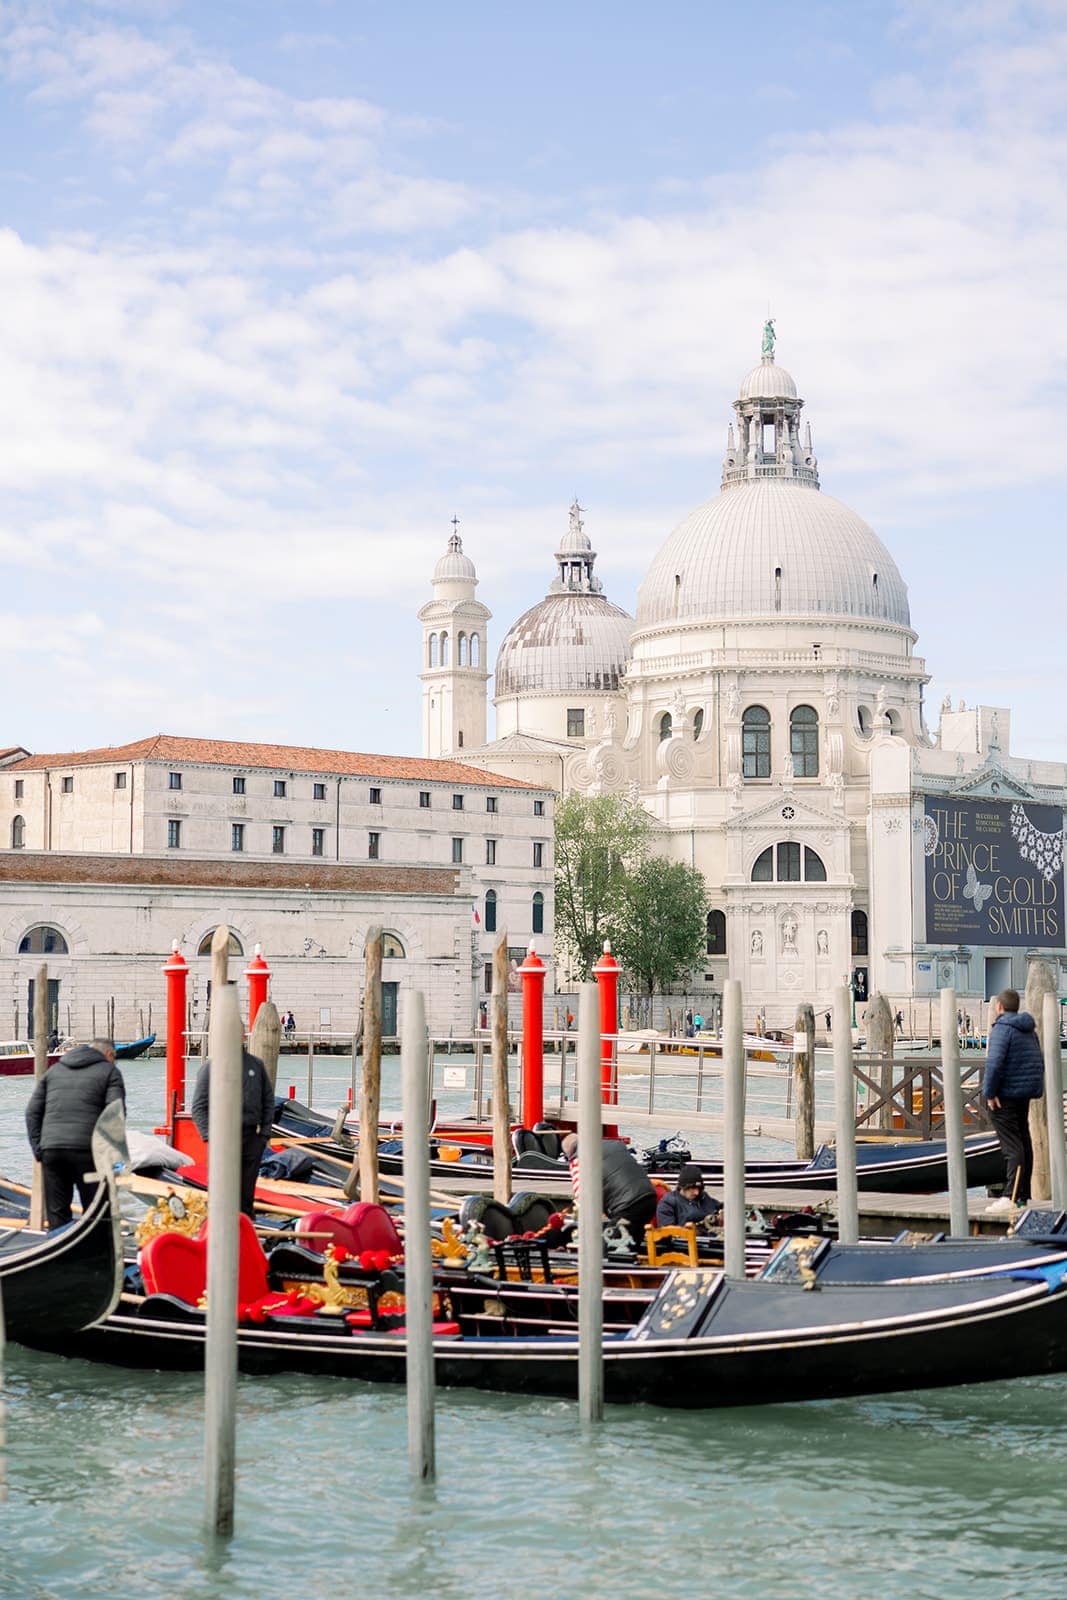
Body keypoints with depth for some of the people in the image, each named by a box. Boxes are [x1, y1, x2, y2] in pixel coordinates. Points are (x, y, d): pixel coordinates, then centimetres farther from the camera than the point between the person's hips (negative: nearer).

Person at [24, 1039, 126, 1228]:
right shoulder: (109, 1071, 7)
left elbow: (33, 1111, 16)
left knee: (56, 1213, 9)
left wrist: (37, 1149, 13)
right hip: (87, 1150, -4)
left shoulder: (53, 1070, 22)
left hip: (50, 1150, 4)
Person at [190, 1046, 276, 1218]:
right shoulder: (211, 1066, -2)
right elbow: (198, 1108, -2)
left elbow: (268, 1101, 15)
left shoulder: (256, 1065, 9)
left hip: (252, 1138, 3)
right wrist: (209, 1136, -11)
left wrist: (265, 1133, 6)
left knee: (247, 1194, 9)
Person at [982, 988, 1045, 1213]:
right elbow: (1039, 1061, 21)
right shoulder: (1029, 1030, 15)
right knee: (1023, 1141, 14)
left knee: (1011, 1146, -12)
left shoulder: (1002, 1029, -14)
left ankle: (1010, 1197, -17)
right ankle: (1023, 1194, 21)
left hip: (1006, 1094, -8)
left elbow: (994, 1062, -25)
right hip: (1025, 1093, 9)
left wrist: (990, 1092, -19)